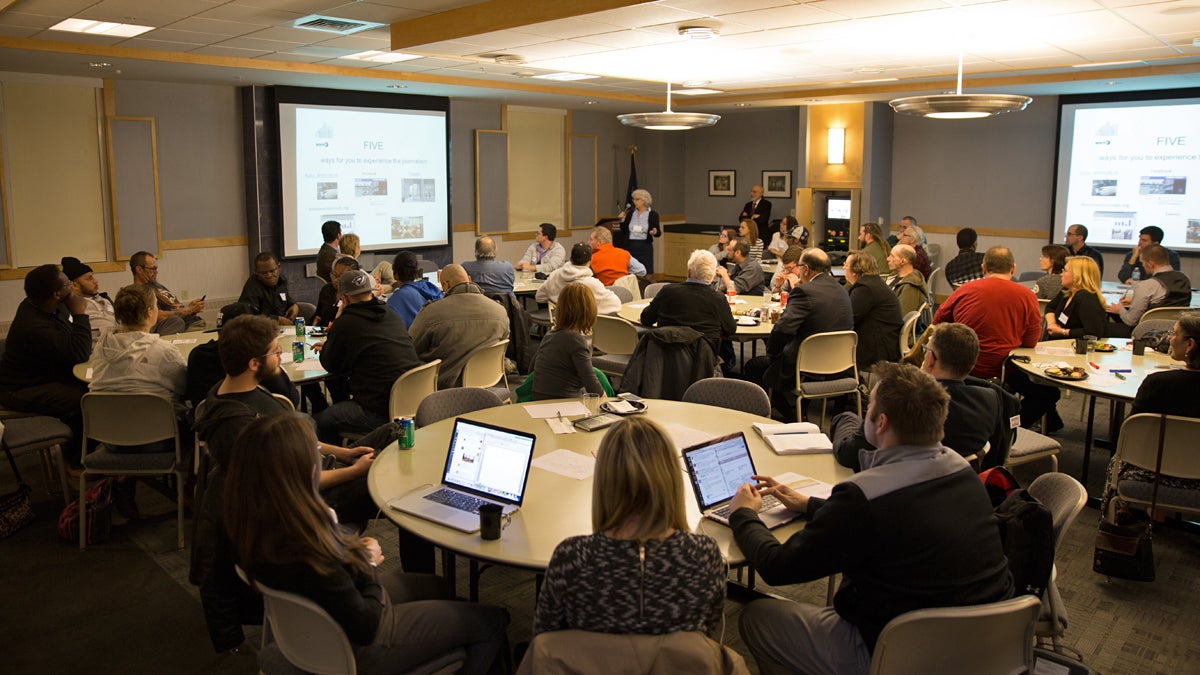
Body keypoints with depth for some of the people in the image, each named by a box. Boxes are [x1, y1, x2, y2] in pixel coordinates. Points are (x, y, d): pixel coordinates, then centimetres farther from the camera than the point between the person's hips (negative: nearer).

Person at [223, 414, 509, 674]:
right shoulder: (306, 558, -42)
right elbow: (364, 627, -28)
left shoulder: (250, 522, -16)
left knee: (437, 587, 30)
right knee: (492, 622, 5)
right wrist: (368, 562, -13)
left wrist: (354, 550, -10)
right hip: (362, 647, -8)